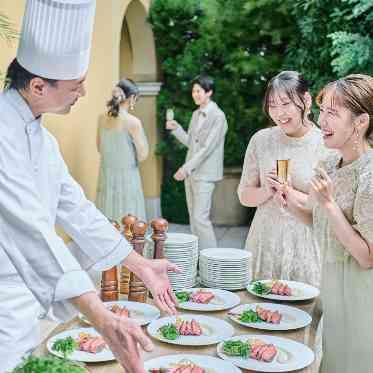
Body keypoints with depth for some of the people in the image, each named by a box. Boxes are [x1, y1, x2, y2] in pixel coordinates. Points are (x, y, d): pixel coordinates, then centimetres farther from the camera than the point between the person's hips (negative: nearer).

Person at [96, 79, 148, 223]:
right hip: (126, 175, -6)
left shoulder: (102, 119, 2)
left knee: (107, 220, 12)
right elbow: (143, 155, -9)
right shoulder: (133, 122, -15)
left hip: (106, 174, 6)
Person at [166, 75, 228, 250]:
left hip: (204, 173, -8)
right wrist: (176, 128, 3)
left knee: (200, 217, -11)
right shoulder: (196, 114, 13)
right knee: (193, 217, 11)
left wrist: (186, 167, -19)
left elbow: (208, 147, -17)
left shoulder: (217, 116, -11)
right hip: (190, 171, 8)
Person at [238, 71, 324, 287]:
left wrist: (294, 196, -18)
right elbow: (244, 196, 8)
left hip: (307, 246, -2)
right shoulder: (261, 140, 2)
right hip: (265, 242, 2)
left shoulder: (326, 145, -6)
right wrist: (267, 192, -12)